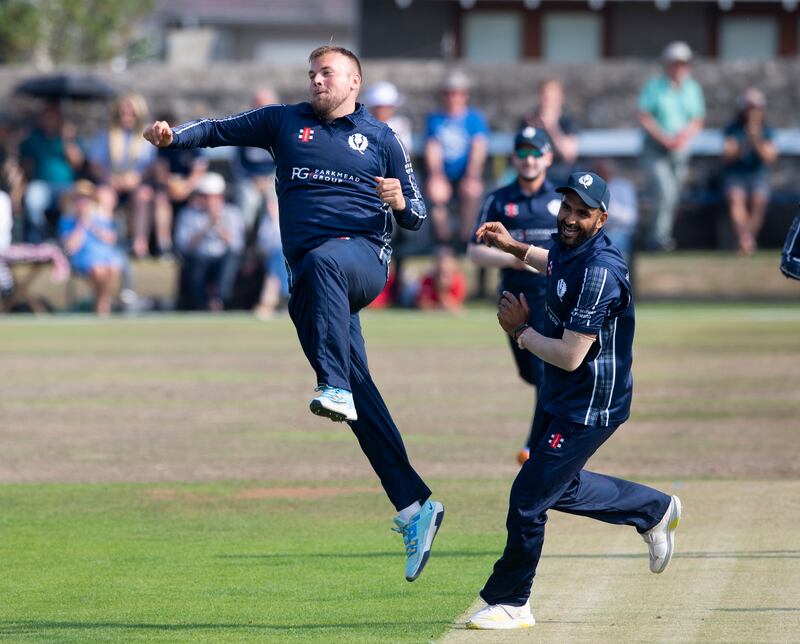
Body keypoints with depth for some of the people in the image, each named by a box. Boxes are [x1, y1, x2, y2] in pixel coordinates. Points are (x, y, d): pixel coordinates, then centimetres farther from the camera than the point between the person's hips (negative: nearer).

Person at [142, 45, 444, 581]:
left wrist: (401, 202, -11)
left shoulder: (380, 138, 11)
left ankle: (336, 388, -53)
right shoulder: (285, 122, 18)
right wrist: (174, 136, -5)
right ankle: (415, 507, -5)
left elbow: (416, 218, 11)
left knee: (324, 261, -40)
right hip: (309, 275, 3)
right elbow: (220, 130, 13)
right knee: (359, 391, -7)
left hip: (365, 256, -3)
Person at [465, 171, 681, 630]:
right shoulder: (569, 248, 2)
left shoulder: (599, 272, -27)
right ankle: (655, 510, 39)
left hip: (589, 408, -10)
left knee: (528, 497, -6)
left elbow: (570, 356, -29)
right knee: (559, 488, 24)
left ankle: (511, 603, 9)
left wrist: (520, 330, -16)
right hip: (564, 401, 10)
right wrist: (514, 247, 18)